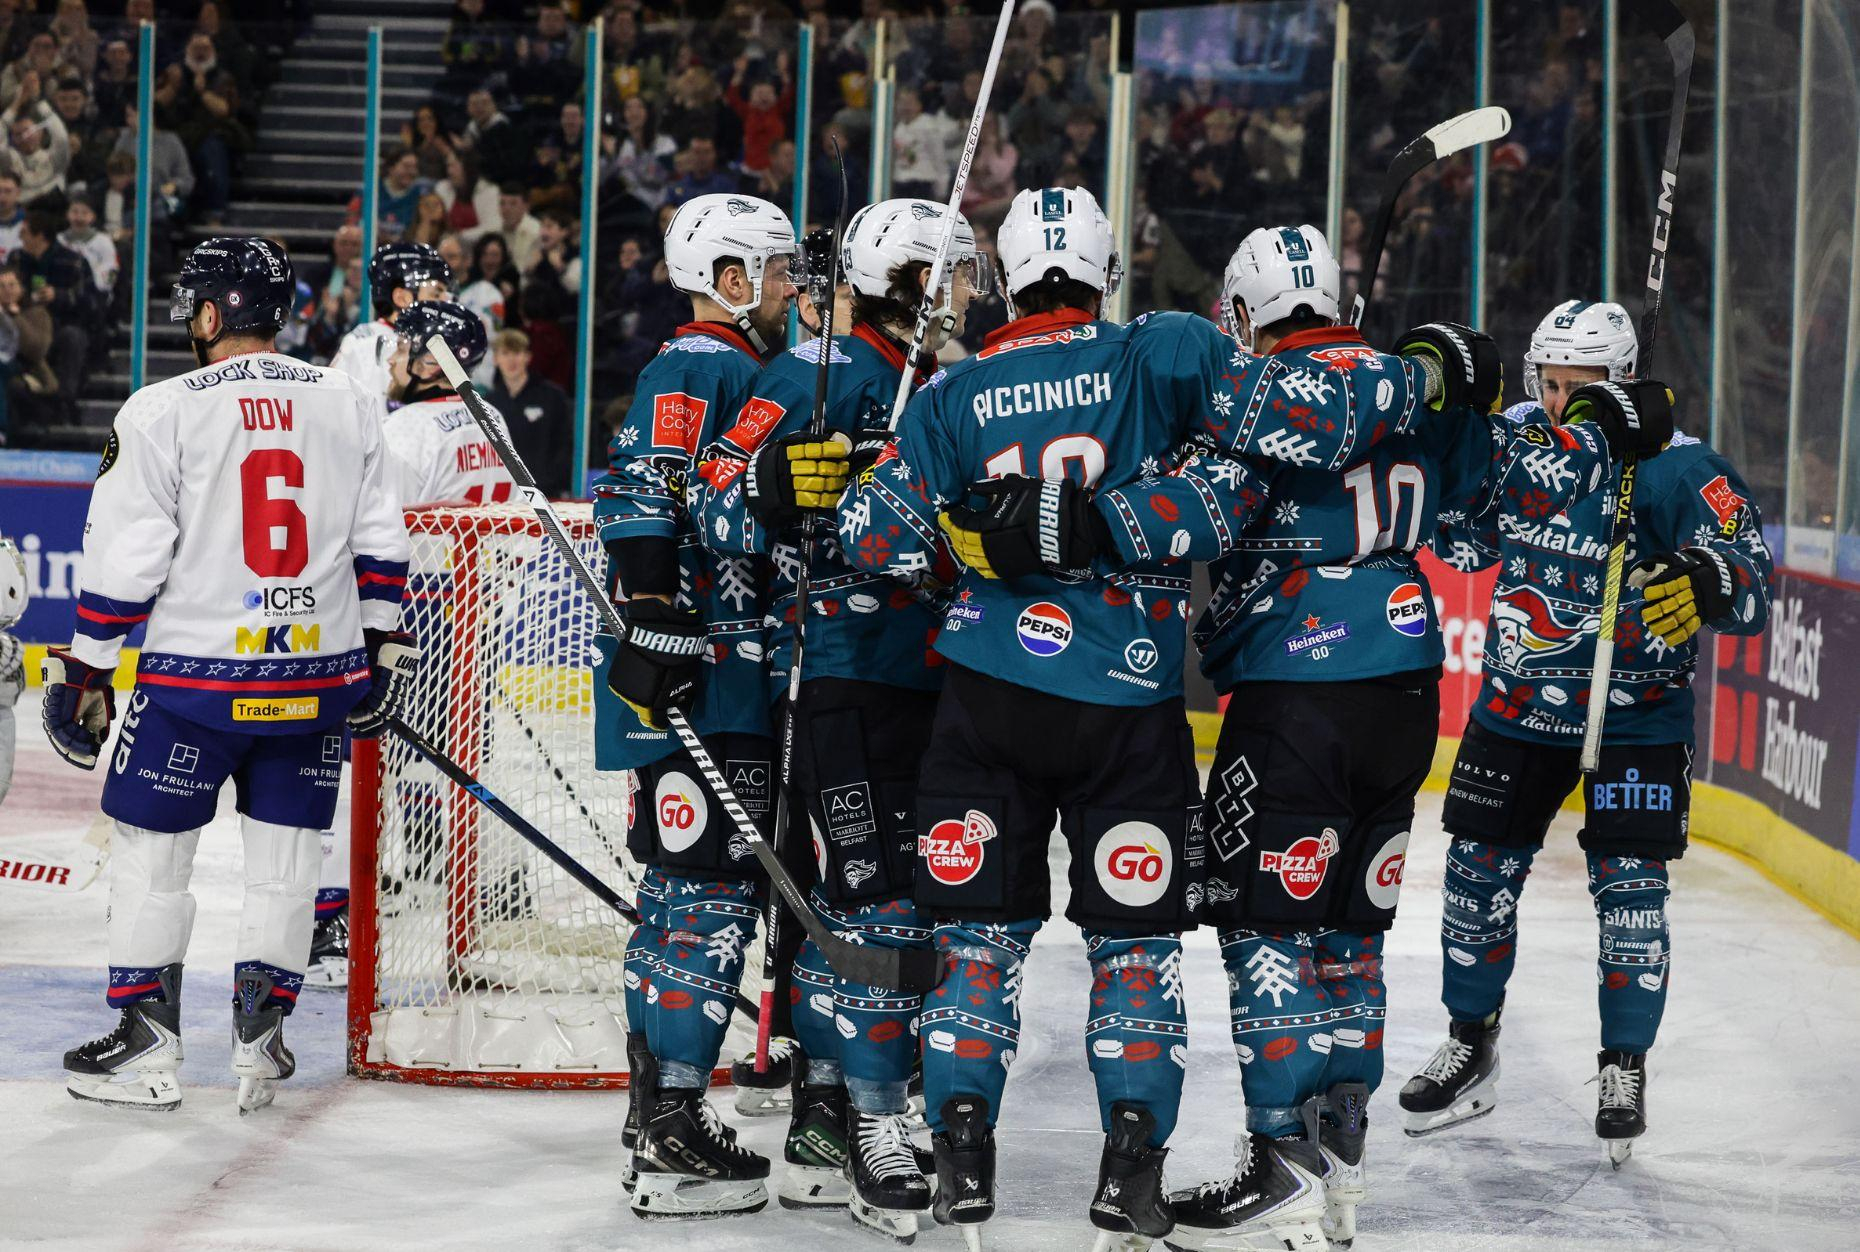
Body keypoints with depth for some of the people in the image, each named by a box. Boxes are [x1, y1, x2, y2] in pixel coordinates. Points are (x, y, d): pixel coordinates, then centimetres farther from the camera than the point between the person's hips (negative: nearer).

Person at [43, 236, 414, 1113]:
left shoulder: (162, 413, -8)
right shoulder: (350, 407, 5)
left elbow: (124, 561, -8)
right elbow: (380, 542, 9)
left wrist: (86, 671, 1)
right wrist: (381, 647, 18)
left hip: (195, 677, -4)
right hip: (317, 671, 4)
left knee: (150, 846, 8)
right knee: (284, 848, 13)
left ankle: (147, 1047, 11)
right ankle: (261, 1038, 13)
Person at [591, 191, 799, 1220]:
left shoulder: (741, 372, 21)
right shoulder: (693, 368, -12)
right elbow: (641, 497, -23)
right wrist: (656, 627, -28)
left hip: (728, 674, 11)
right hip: (691, 678, -11)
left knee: (682, 882, 15)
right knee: (714, 887, -13)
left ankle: (655, 1104, 23)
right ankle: (672, 1136, -14)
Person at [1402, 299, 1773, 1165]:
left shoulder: (1676, 467, -20)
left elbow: (1749, 577, -28)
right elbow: (1461, 540, 11)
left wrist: (1707, 584, -49)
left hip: (1636, 715, -4)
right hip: (1517, 705, 4)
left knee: (1629, 885, -5)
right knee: (1479, 871, 9)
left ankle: (1625, 1071, 13)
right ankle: (1470, 1050, 28)